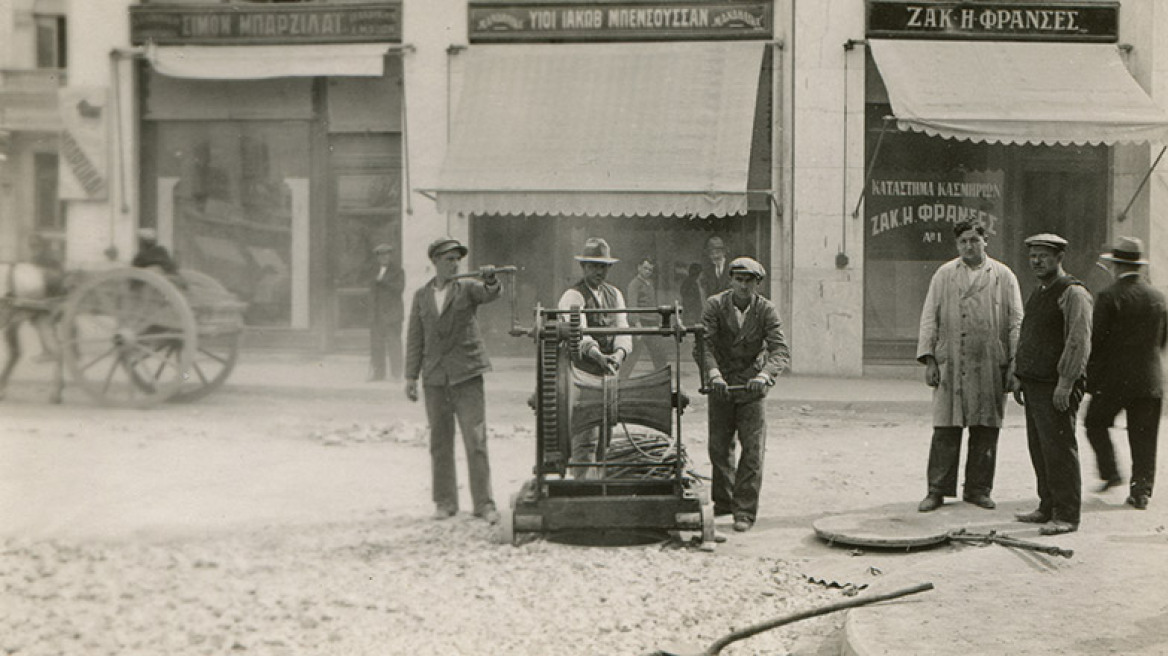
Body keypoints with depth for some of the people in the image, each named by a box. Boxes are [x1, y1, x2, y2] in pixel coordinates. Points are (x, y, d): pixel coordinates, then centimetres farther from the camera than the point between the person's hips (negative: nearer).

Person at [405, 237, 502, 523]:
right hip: (435, 377, 3)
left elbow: (492, 294, -16)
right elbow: (415, 338, 11)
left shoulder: (468, 288, 4)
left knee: (476, 440, -7)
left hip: (466, 375, -3)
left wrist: (490, 280, -38)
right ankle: (445, 502, 16)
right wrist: (411, 376, 6)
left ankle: (484, 503, -3)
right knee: (440, 443, 7)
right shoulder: (421, 296, 11)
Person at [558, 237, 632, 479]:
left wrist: (619, 353, -21)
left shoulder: (614, 295, 15)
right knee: (585, 440, -12)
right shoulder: (572, 296, -5)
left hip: (609, 374, 6)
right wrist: (598, 355, -40)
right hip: (581, 373, -6)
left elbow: (623, 328, 1)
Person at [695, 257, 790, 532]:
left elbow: (781, 351, -18)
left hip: (752, 388, -1)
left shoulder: (766, 310, -8)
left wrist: (764, 375, -37)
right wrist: (714, 374, -35)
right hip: (720, 386, 1)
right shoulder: (715, 305, -7)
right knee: (719, 448, 10)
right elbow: (703, 344, -17)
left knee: (753, 450, -8)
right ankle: (723, 501, 30)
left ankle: (744, 511, 0)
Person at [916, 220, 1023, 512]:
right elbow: (929, 318, 7)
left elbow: (1016, 321, 6)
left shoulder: (1003, 276, 7)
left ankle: (978, 489, 16)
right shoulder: (944, 275, 8)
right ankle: (937, 490, 5)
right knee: (945, 429, -2)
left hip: (990, 366, 0)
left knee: (986, 429, 4)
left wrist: (1014, 364, 0)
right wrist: (929, 360, -2)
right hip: (951, 364, 0)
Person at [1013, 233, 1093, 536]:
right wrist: (1018, 375, 19)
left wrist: (1065, 383, -20)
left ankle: (1067, 515, -2)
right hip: (1034, 385, 9)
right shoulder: (1037, 294, 19)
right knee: (1039, 450, 12)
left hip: (1057, 387, -9)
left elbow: (1079, 341, -16)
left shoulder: (1073, 293, -10)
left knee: (1059, 449, -7)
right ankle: (1048, 508, 20)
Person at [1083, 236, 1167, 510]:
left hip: (1113, 378, -4)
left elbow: (1095, 341, -10)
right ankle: (1141, 491, 7)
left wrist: (1089, 379, 0)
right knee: (1144, 438, 7)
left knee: (1095, 422, 16)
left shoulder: (1109, 297, -10)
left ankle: (1110, 473, 7)